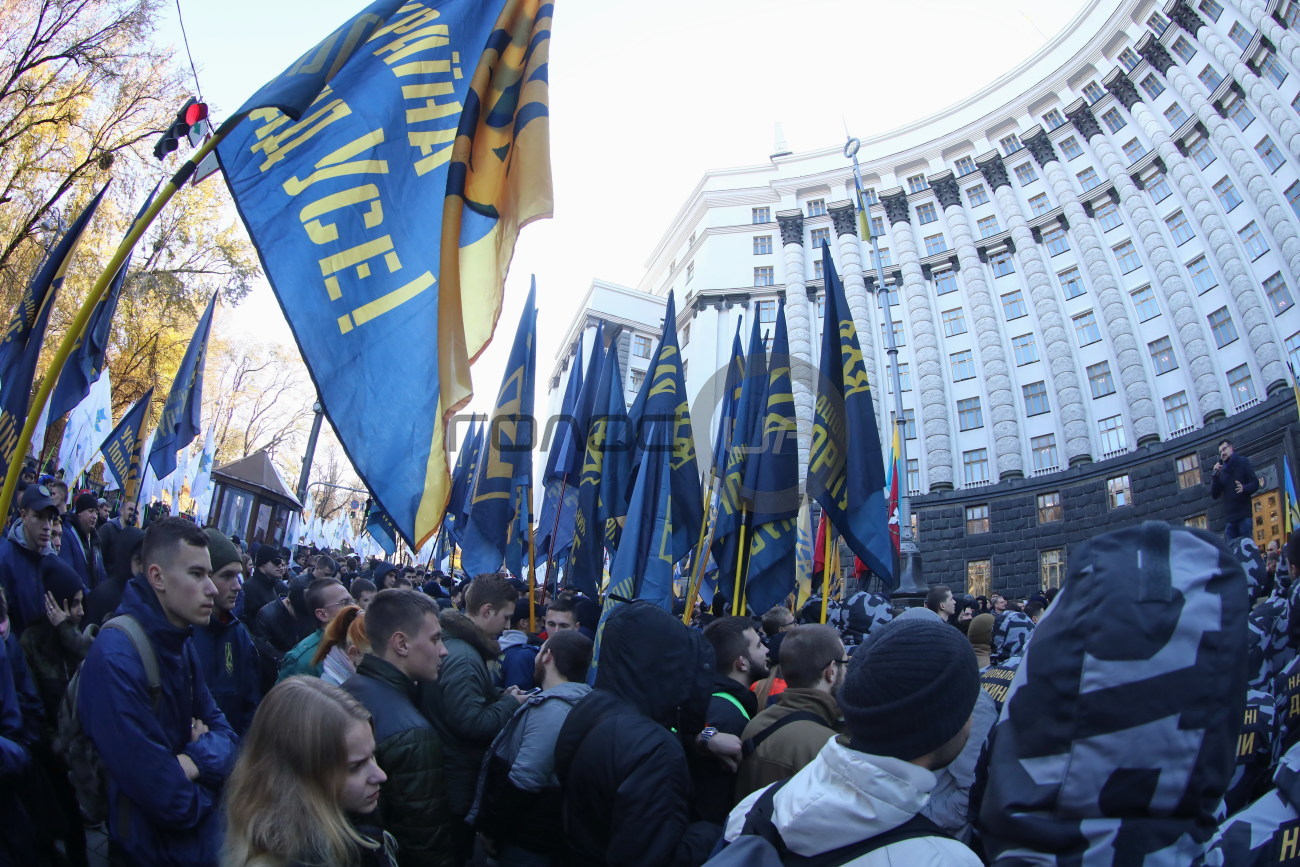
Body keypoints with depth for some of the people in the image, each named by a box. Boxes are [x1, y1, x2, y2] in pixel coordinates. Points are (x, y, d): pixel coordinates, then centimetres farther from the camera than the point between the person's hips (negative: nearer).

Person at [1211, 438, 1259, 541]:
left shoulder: (1242, 462, 7)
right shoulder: (1221, 470, 16)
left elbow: (1255, 484, 0)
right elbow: (1214, 495, 9)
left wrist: (1244, 488, -21)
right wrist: (1215, 475, -2)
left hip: (1244, 516, -4)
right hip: (1229, 517, 4)